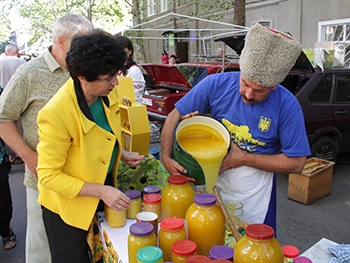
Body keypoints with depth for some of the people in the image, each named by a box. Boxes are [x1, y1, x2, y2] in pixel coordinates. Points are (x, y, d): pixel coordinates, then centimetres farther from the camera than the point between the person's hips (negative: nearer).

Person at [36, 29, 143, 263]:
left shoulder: (107, 92, -11)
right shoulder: (56, 114, -32)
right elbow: (48, 176, -24)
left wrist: (122, 154, -5)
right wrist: (100, 191, -28)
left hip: (103, 197, 6)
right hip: (68, 206, -6)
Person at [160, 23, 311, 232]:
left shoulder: (287, 106, -19)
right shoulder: (216, 84, -16)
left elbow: (296, 163, -15)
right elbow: (175, 117, -8)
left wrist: (244, 159, -21)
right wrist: (166, 157, -20)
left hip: (253, 196, -1)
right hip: (211, 185, 2)